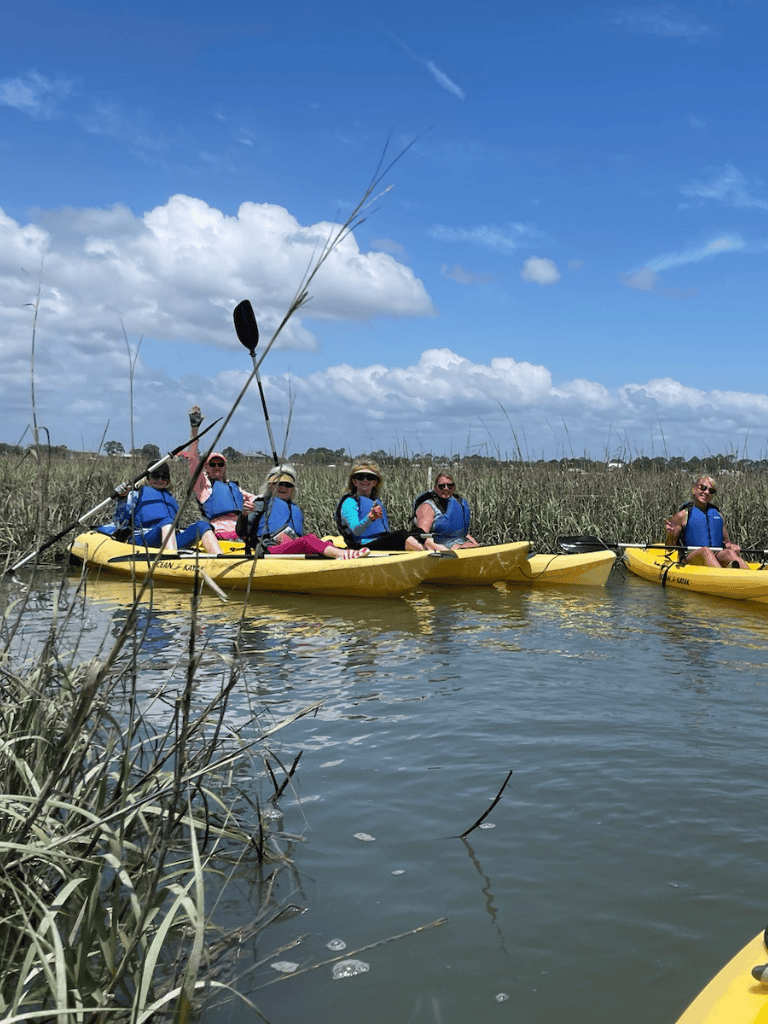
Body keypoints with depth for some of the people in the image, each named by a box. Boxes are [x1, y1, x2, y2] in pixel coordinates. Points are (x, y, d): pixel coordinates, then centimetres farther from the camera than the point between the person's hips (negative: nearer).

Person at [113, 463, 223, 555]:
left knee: (201, 525, -19)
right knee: (167, 522, -37)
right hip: (145, 540, -5)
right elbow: (120, 525, 7)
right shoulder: (137, 494, 20)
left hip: (173, 540, 5)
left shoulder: (171, 498, 36)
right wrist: (122, 499, -6)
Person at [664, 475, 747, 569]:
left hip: (718, 558, 4)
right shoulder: (683, 515, 10)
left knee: (730, 552, -31)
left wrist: (731, 545, 4)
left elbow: (726, 540, 28)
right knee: (706, 551, -38)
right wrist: (670, 533, -14)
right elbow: (670, 548, 8)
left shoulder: (718, 514, 24)